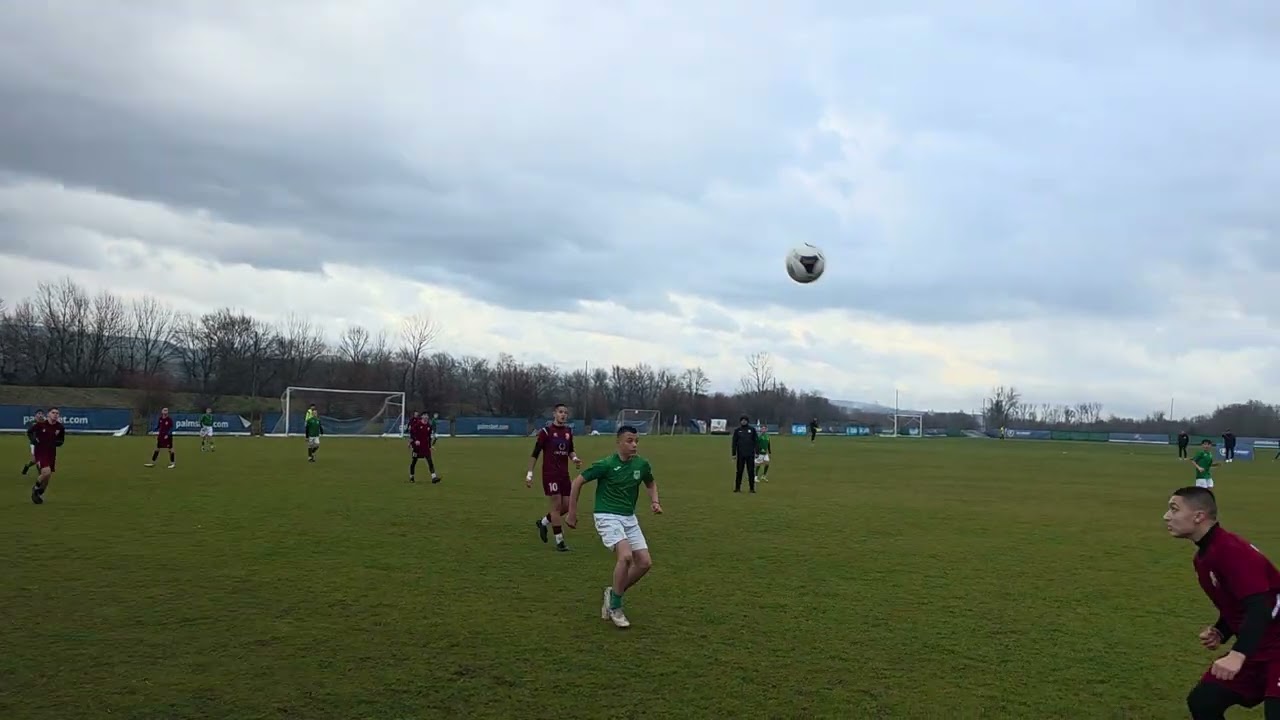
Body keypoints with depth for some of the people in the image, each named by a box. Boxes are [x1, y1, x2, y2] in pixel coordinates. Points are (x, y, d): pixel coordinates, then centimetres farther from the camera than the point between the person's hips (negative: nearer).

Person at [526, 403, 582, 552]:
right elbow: (535, 453, -6)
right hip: (550, 474, -7)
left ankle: (543, 522, 31)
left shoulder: (569, 431, 9)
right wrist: (530, 473, -9)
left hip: (564, 473, 7)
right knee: (556, 504, -6)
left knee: (567, 505, 6)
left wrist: (574, 458, 0)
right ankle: (559, 541, 3)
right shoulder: (546, 431, -8)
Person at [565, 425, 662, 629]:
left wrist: (654, 502, 1)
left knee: (645, 562, -2)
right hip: (607, 516, -6)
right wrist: (572, 512, -3)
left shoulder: (642, 464, -2)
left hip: (629, 518, 6)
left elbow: (651, 483, 20)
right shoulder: (606, 465, -16)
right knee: (625, 555, -26)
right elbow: (578, 482, -6)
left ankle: (613, 593, 20)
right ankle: (615, 607, -8)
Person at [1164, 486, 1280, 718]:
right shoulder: (1201, 558, 8)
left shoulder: (1230, 550, -22)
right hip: (1255, 650, 9)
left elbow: (1259, 607, -31)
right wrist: (1220, 634, 2)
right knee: (1201, 701, 4)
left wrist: (1238, 654, -39)